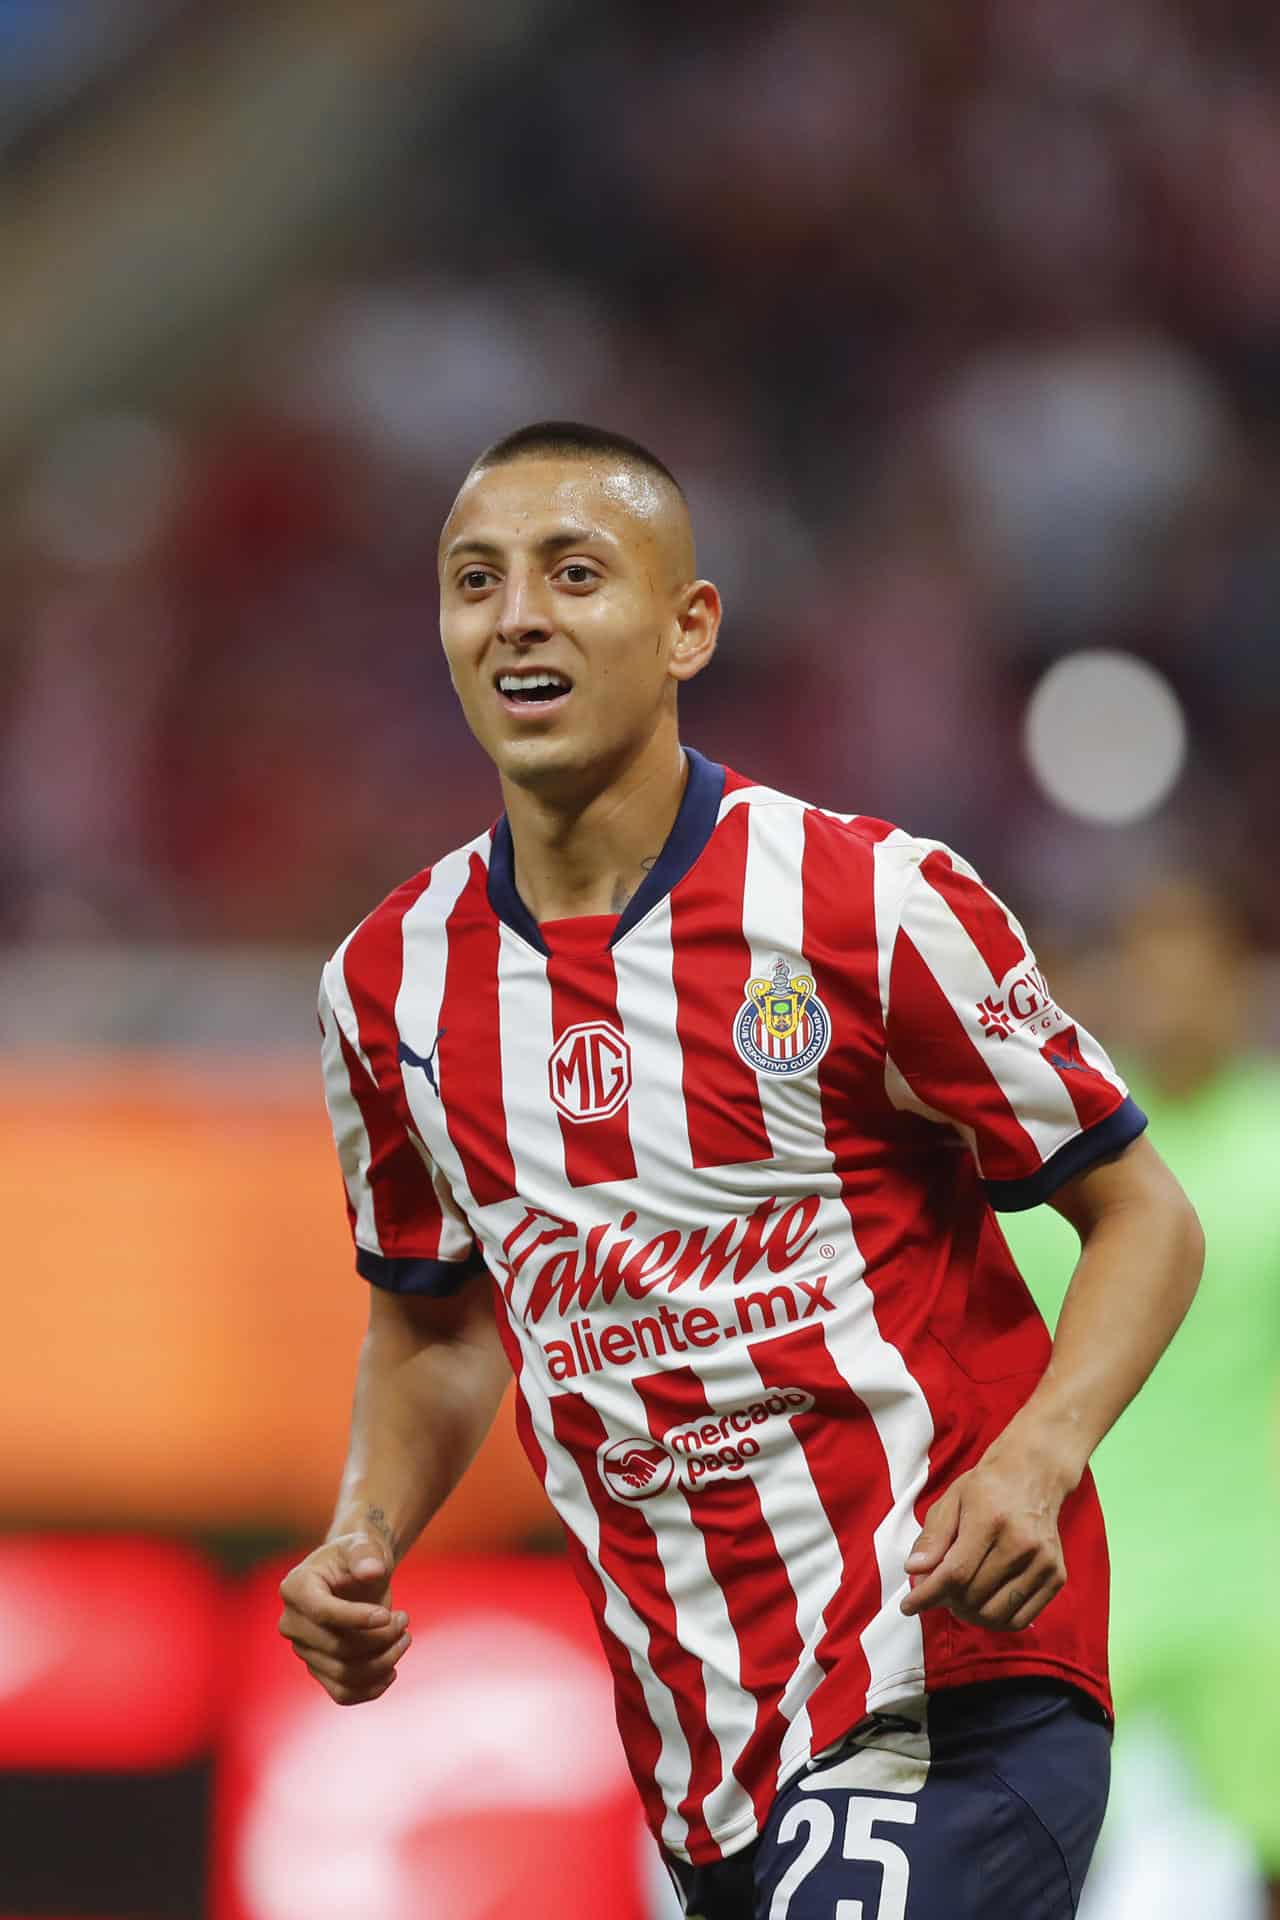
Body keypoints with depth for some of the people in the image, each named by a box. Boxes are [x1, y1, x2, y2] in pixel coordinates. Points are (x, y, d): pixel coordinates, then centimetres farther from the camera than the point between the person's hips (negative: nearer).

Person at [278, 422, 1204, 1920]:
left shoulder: (874, 904, -8)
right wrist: (363, 1542, 3)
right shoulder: (388, 983, 7)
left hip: (945, 1672, -5)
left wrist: (1030, 1465, -18)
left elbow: (1143, 1218, -1)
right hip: (691, 1730, 5)